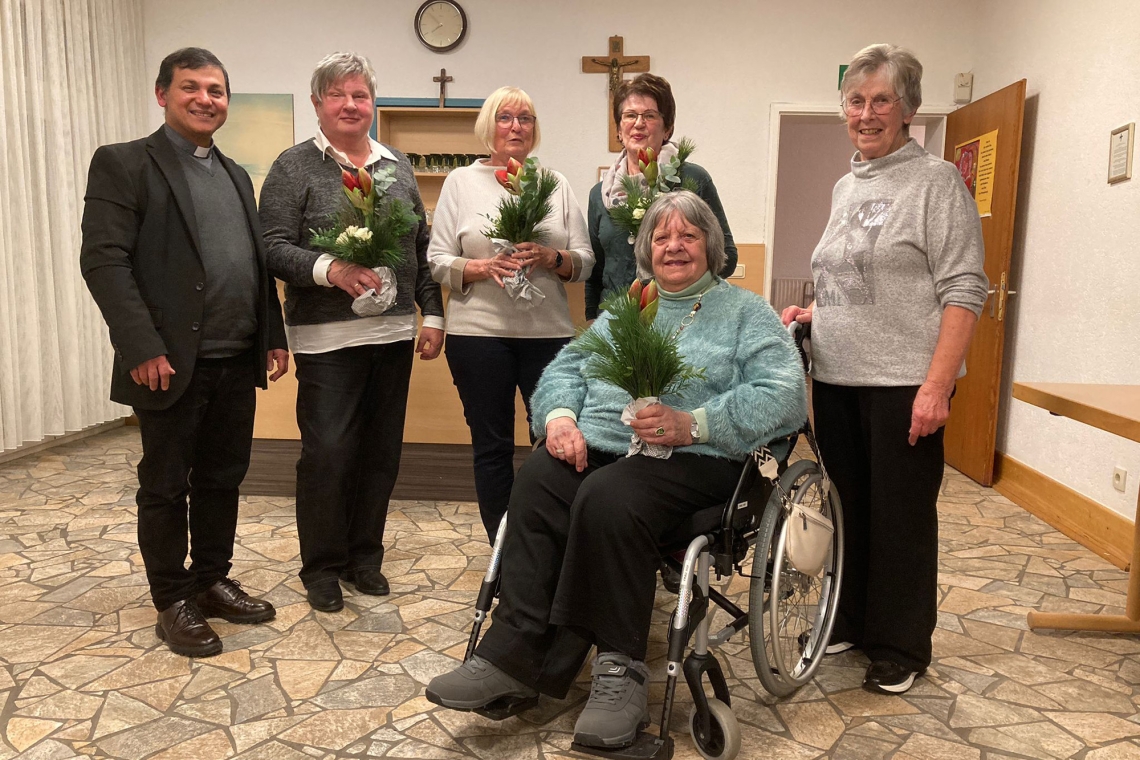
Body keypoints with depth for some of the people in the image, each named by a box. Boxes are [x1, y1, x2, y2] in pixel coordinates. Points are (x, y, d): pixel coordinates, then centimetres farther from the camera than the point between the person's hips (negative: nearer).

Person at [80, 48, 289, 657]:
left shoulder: (235, 176, 17)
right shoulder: (123, 164, -3)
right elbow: (103, 261, -12)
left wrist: (273, 336, 11)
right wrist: (143, 348, -19)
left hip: (238, 362, 6)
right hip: (171, 365, -6)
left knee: (222, 479, 14)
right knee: (165, 486, 7)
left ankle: (212, 581, 30)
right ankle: (173, 603, 20)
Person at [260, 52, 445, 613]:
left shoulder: (397, 166, 13)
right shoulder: (295, 167, 0)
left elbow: (422, 248, 14)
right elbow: (274, 248, -7)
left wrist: (433, 315, 9)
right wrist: (329, 269, -23)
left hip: (393, 332, 5)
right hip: (328, 336, -4)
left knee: (382, 450, 9)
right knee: (327, 451, -2)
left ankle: (365, 555, 25)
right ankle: (322, 567, 16)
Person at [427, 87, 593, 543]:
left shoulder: (557, 184, 11)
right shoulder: (461, 182, 7)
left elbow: (585, 262, 7)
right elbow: (438, 261, 2)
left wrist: (551, 258, -13)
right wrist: (483, 268, -16)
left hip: (548, 330, 1)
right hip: (481, 332, -1)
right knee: (492, 445, 7)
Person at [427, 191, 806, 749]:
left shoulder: (745, 312, 11)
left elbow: (785, 395, -5)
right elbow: (566, 367, 19)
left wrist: (693, 423, -17)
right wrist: (561, 416, -4)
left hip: (690, 458, -4)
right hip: (596, 445, 5)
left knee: (607, 500, -34)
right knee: (535, 483, -28)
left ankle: (618, 670, -23)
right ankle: (515, 654, -27)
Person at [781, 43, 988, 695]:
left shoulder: (936, 181, -5)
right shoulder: (846, 187, 15)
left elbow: (963, 290, -12)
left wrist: (937, 384, -20)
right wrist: (812, 313, 6)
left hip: (904, 381, -6)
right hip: (837, 378, 7)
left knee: (901, 515, 3)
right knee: (847, 506, 15)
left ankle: (902, 647, 19)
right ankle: (850, 621, 31)